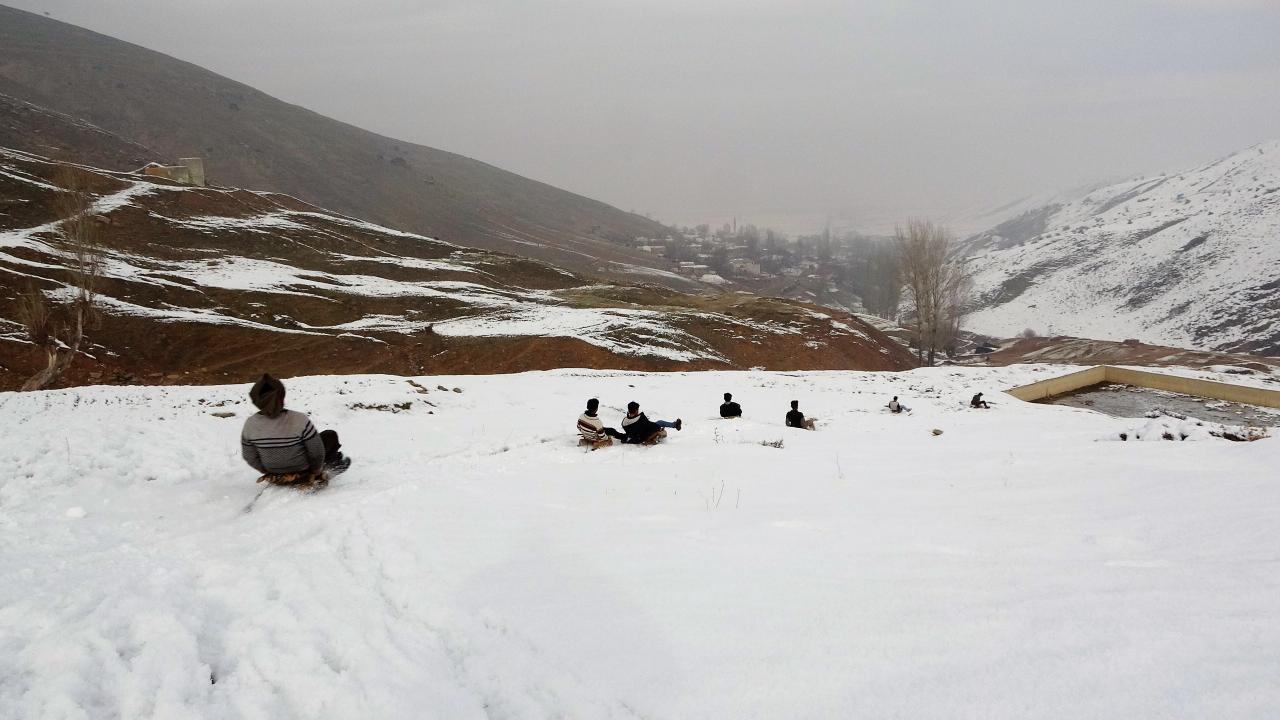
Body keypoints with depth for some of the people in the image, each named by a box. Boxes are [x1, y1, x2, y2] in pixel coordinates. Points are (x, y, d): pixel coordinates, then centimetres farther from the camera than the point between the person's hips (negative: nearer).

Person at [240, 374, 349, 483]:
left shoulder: (249, 425, -18)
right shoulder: (299, 420, -32)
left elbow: (250, 457, -4)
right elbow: (316, 452, -20)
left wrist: (269, 472, 13)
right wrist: (316, 470, 1)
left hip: (275, 474, 4)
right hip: (302, 474, -4)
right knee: (330, 435, 16)